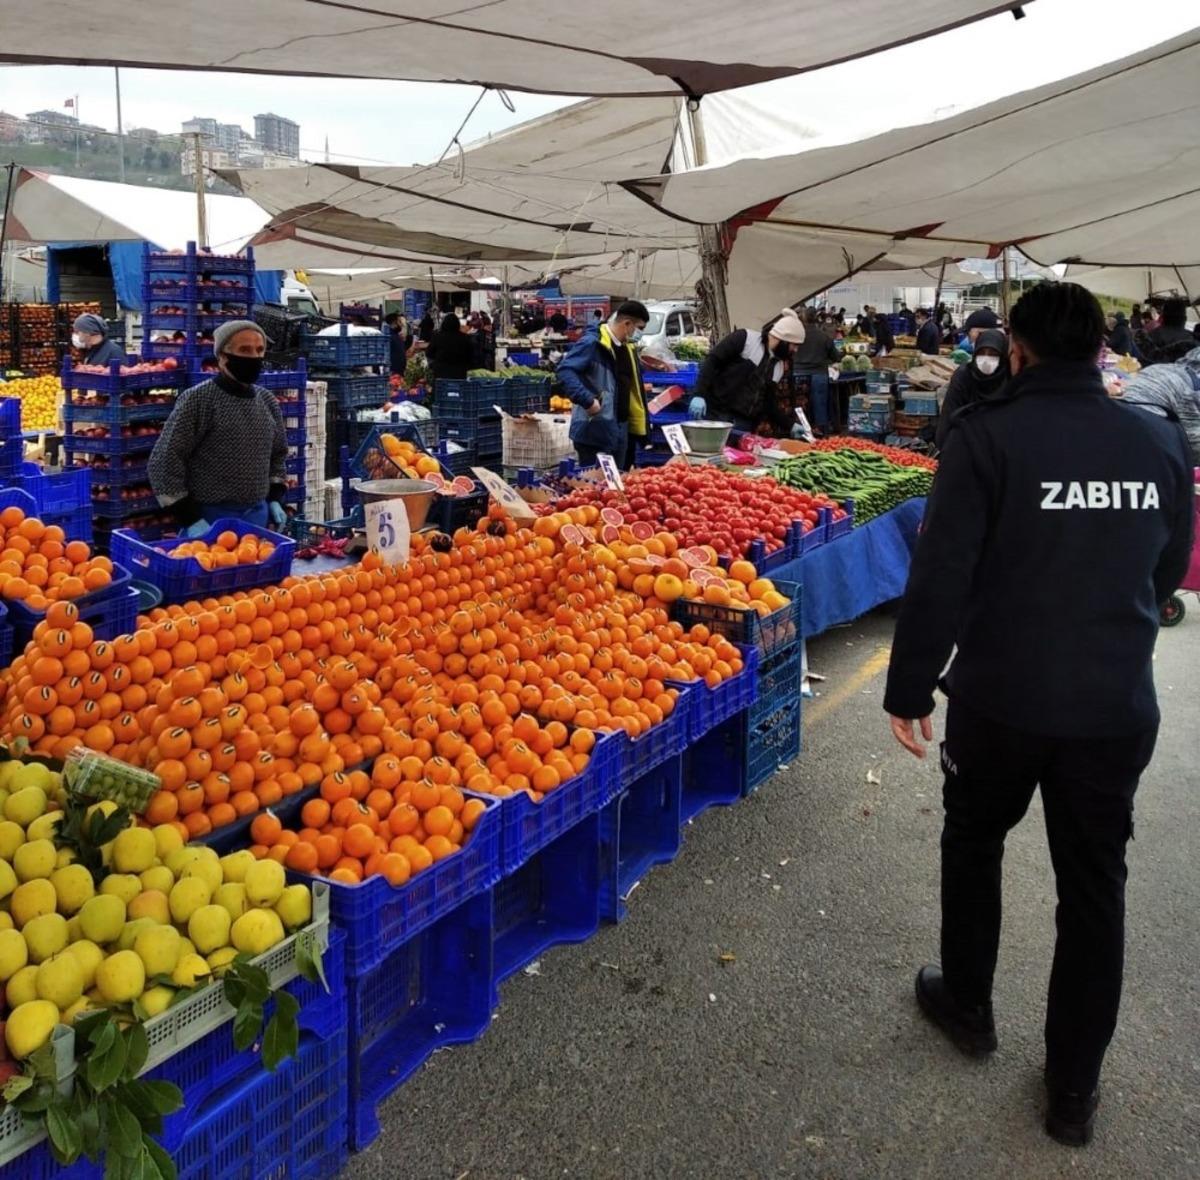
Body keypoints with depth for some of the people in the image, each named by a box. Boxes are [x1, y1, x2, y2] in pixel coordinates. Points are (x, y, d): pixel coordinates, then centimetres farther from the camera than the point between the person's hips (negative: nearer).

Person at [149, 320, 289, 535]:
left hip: (257, 515, 5)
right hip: (209, 518, -5)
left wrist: (275, 498, 10)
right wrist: (189, 518, -14)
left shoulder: (268, 401, 10)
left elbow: (278, 454, 23)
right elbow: (164, 460, -10)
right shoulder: (197, 399, -9)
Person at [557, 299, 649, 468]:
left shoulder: (627, 348, 15)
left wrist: (639, 426, 14)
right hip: (595, 432, -9)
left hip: (620, 431, 9)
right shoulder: (592, 343, -14)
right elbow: (564, 370, -24)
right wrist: (587, 400, -29)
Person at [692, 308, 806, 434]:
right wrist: (700, 395, -19)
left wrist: (789, 426, 12)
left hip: (745, 424, 6)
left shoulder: (779, 366, 15)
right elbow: (712, 361, -9)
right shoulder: (744, 339, -5)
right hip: (718, 414, -6)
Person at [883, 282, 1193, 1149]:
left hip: (1003, 698, -3)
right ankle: (1074, 1089, 25)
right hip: (1119, 706, 3)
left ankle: (968, 1006, 40)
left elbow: (940, 577, -16)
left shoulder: (988, 437, -13)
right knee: (1094, 888, 14)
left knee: (973, 844, 22)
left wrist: (910, 689, -6)